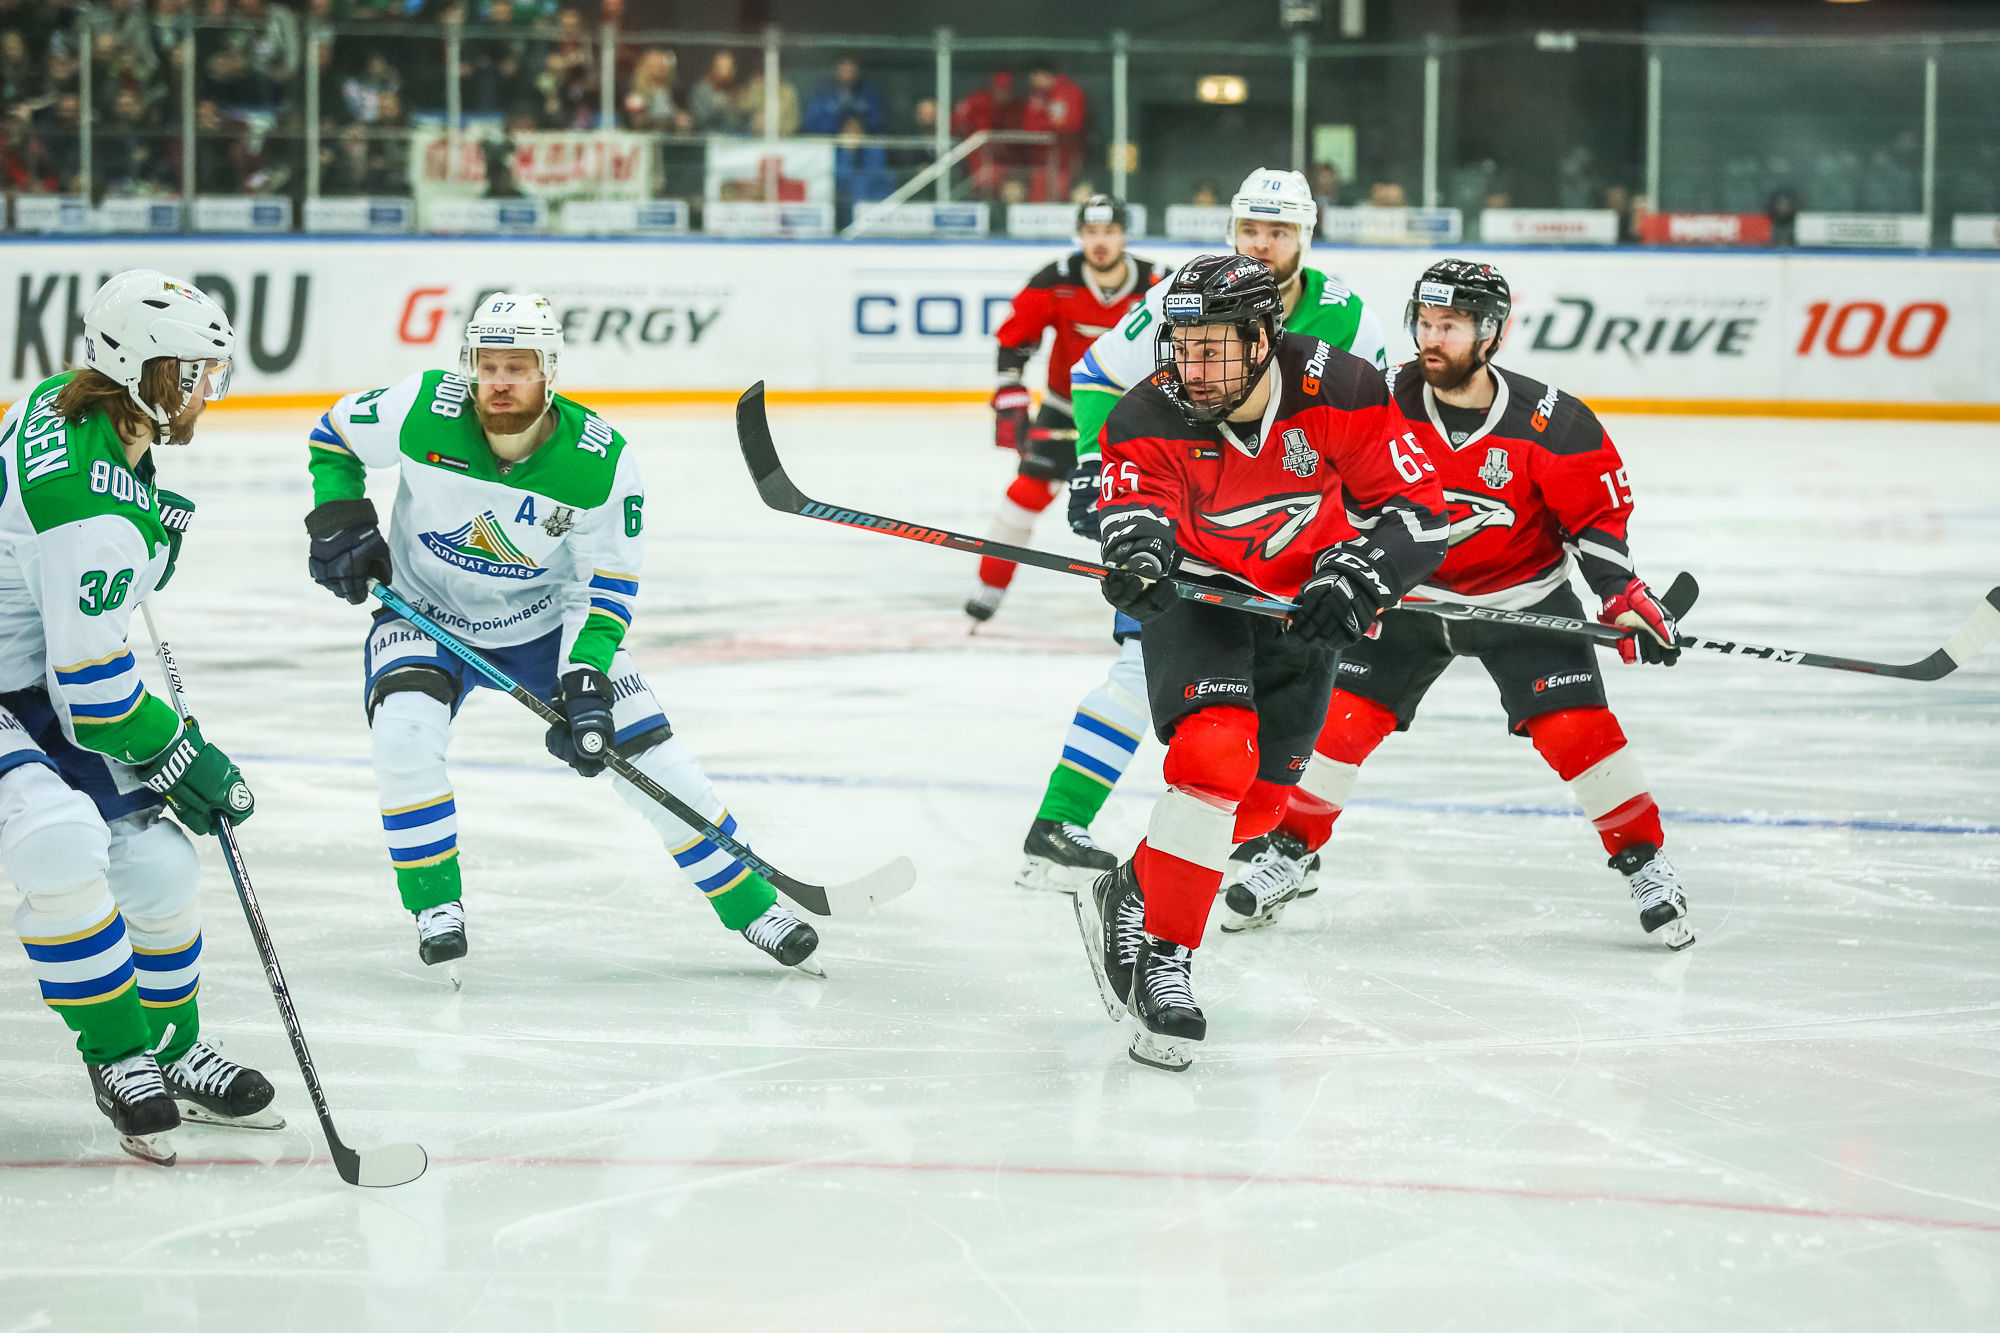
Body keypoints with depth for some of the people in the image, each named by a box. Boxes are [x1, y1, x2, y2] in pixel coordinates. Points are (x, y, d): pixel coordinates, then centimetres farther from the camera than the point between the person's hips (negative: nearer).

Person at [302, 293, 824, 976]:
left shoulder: (602, 462, -22)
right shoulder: (425, 411, -23)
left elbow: (606, 582, -14)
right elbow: (334, 434, -3)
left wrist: (586, 678, -26)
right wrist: (338, 521, -15)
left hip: (546, 618, 1)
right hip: (426, 611, -1)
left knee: (649, 753, -5)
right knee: (404, 735, -29)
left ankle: (750, 903, 12)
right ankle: (435, 906, -8)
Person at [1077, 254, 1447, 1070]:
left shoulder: (1339, 392, -22)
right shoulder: (1152, 419, -21)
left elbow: (1417, 509, -17)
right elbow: (1137, 498, -31)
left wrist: (1355, 581, -31)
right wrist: (1138, 545, -54)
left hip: (1303, 605, 3)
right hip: (1199, 596, -3)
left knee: (1259, 799, 8)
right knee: (1215, 755, -26)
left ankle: (1130, 898, 32)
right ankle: (1163, 960, -20)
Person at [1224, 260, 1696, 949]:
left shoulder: (1550, 421, -20)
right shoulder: (1385, 402, -15)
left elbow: (1599, 510, -9)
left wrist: (1624, 596, -17)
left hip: (1523, 596, -2)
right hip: (1409, 595, 2)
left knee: (1575, 724, -14)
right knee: (1343, 718, -4)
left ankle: (1644, 861, 1)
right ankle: (1292, 850, 15)